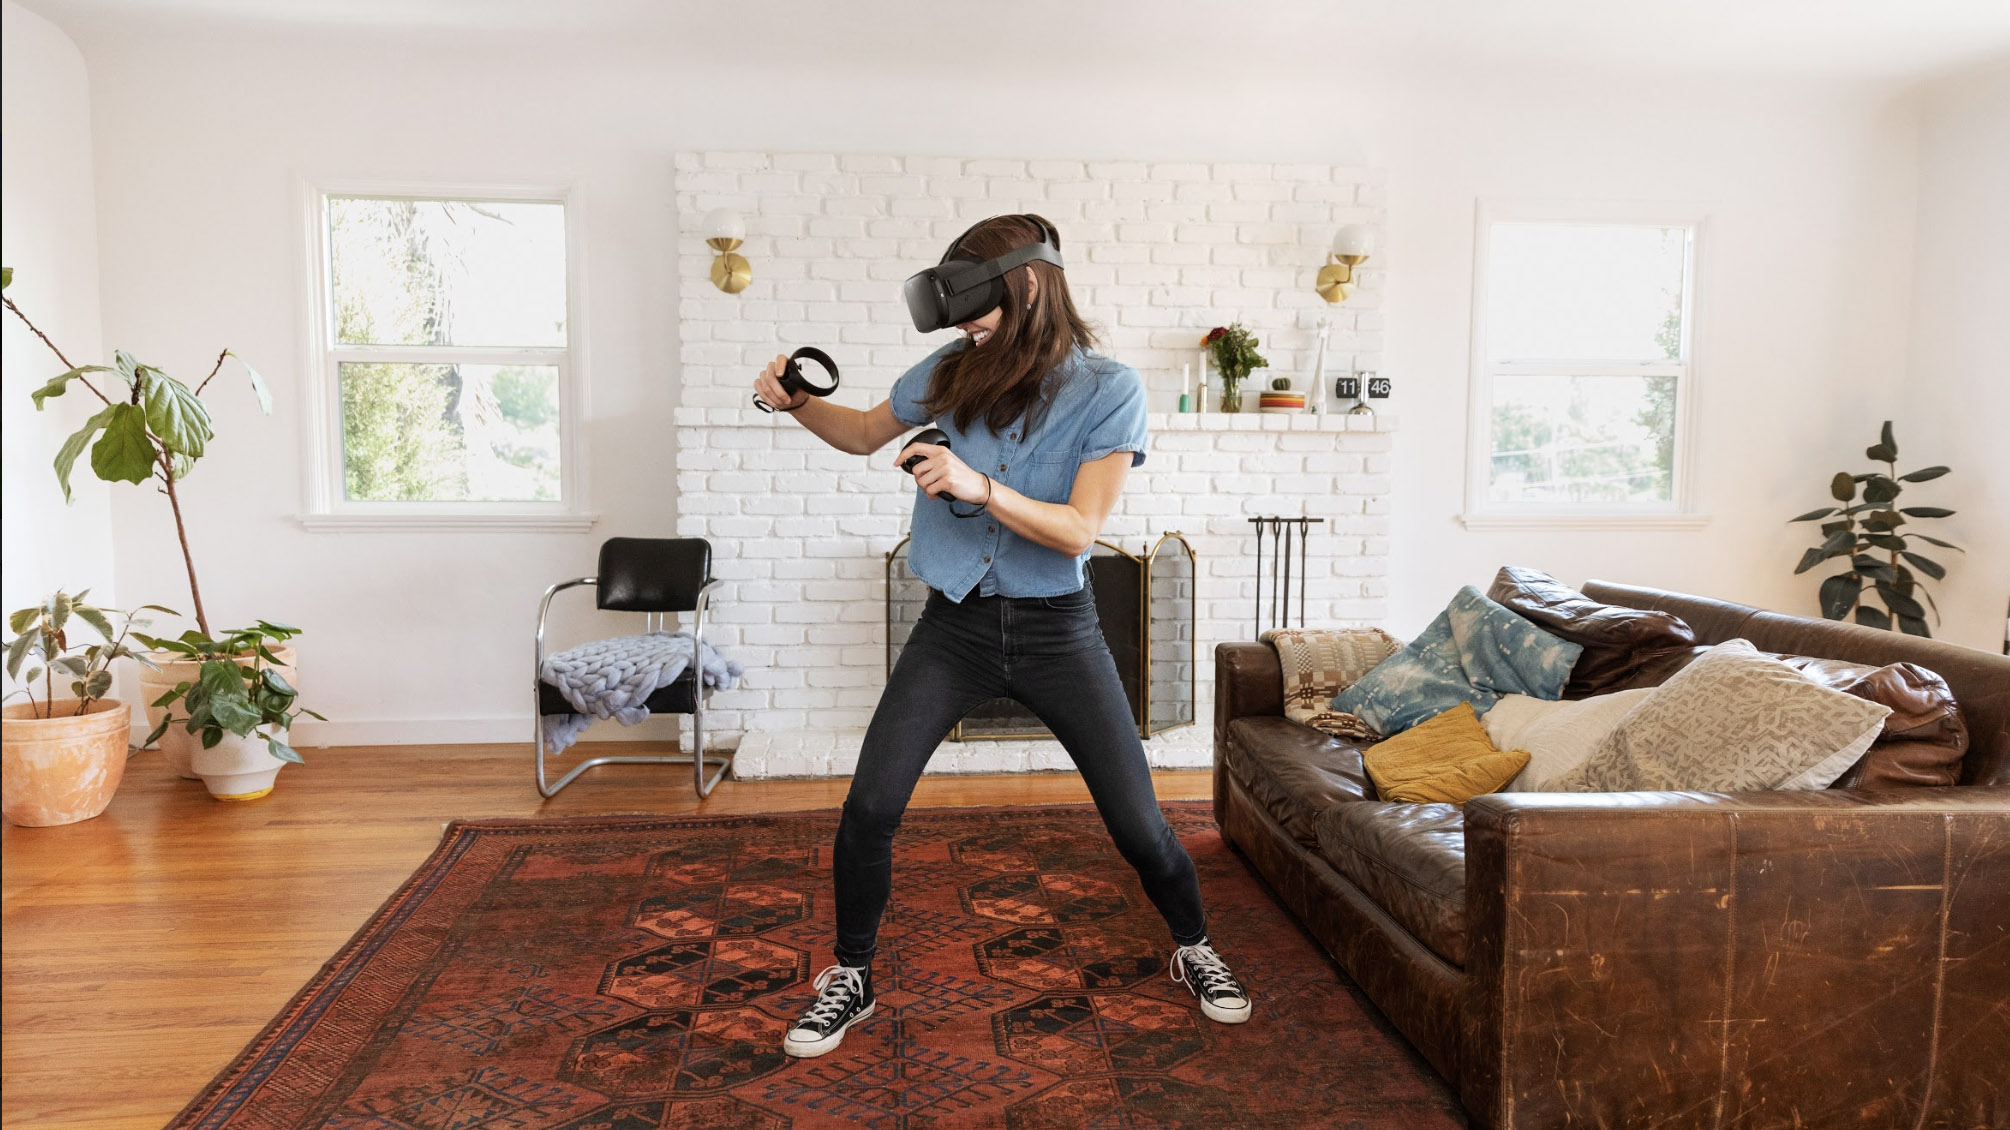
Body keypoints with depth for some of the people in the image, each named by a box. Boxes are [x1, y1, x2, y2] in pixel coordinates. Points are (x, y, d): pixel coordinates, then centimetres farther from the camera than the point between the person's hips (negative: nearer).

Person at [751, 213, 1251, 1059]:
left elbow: (1078, 531, -17)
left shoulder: (1107, 390, -11)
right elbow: (865, 433, 15)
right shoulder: (950, 373, -1)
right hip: (955, 624, 2)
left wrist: (978, 487, -30)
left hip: (1054, 631, -2)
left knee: (1137, 820, 4)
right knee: (869, 806, -8)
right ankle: (850, 979, 17)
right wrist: (797, 403, -4)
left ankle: (1194, 949, 34)